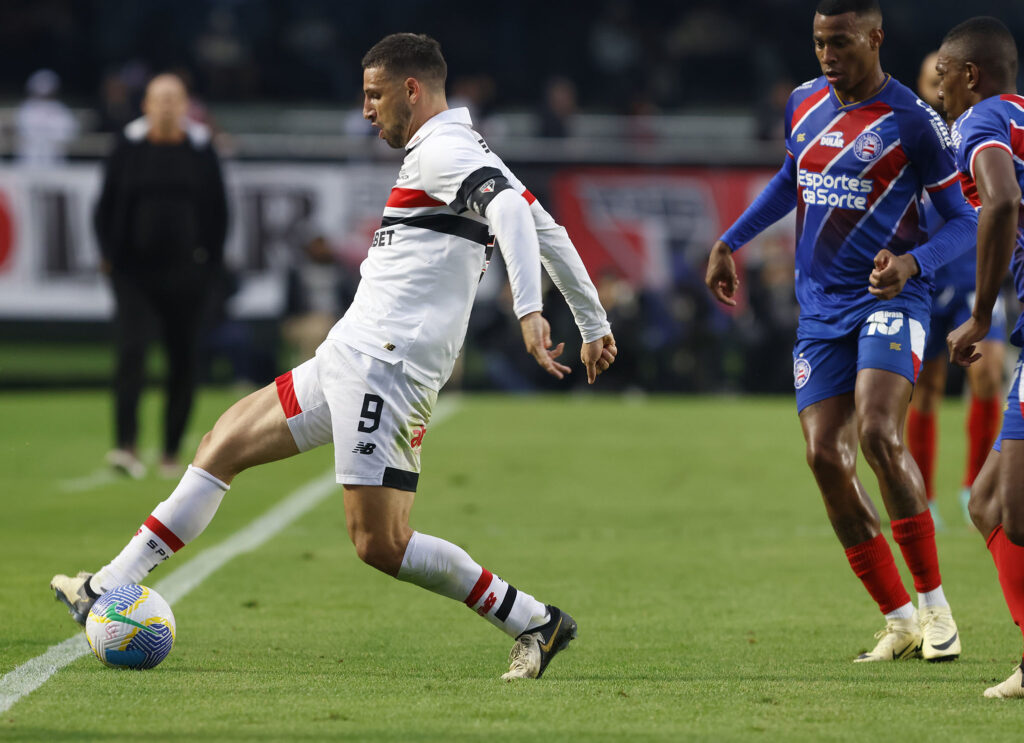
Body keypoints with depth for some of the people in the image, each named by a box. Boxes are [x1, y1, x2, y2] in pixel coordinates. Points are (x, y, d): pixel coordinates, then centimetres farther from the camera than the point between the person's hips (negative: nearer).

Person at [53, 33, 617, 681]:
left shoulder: (442, 150, -11)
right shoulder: (471, 154, 19)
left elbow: (510, 209, -28)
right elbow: (549, 231, 22)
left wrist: (528, 311, -40)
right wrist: (594, 324, 27)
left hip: (383, 367, -11)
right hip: (347, 361, 11)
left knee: (380, 545, -13)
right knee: (224, 444, 12)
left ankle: (535, 622, -2)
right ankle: (112, 590, 15)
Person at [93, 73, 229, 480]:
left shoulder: (201, 150, 4)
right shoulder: (128, 148, 3)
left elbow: (218, 209, 10)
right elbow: (106, 206, 9)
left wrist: (210, 260, 2)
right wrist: (110, 254, -2)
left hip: (186, 274, 1)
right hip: (134, 271, -1)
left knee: (183, 363, 4)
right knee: (130, 351, -17)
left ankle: (171, 453, 17)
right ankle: (125, 445, -21)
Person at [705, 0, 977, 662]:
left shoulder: (912, 122, -10)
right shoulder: (805, 104, 9)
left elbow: (964, 222, -7)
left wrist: (912, 262, -24)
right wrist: (730, 242, 28)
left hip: (888, 302, -6)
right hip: (820, 309, 6)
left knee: (879, 435, -26)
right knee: (826, 457, -5)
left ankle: (936, 606, -14)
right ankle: (900, 624, 3)